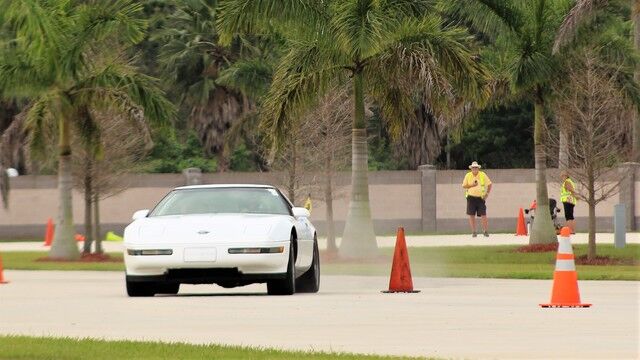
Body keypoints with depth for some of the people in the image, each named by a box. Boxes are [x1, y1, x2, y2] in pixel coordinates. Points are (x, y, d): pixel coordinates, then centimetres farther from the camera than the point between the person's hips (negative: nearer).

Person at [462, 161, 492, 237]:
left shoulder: (482, 175, 1)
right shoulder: (468, 175, 3)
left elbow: (489, 184, 8)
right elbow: (464, 186, 5)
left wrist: (487, 194, 0)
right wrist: (471, 185, -12)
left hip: (481, 198, -1)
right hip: (471, 197, 1)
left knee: (483, 215, -5)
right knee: (471, 215, 0)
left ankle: (486, 231, 5)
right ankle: (473, 232, 8)